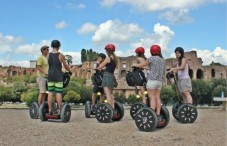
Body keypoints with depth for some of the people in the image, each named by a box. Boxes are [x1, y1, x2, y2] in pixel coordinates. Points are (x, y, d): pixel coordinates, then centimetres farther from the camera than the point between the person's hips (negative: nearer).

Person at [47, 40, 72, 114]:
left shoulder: (48, 55, 4)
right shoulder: (61, 55, -7)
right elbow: (65, 66, 1)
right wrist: (70, 71, 20)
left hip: (50, 75, 4)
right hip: (58, 76, -4)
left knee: (50, 93, 5)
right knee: (59, 93, -1)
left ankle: (50, 110, 6)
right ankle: (59, 110, 1)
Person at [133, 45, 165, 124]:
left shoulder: (152, 58, -5)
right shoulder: (162, 60, 14)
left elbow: (141, 65, 3)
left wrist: (135, 65, 21)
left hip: (152, 80, -6)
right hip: (160, 81, 6)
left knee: (152, 98, -7)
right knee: (157, 98, 6)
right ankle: (158, 116, 4)